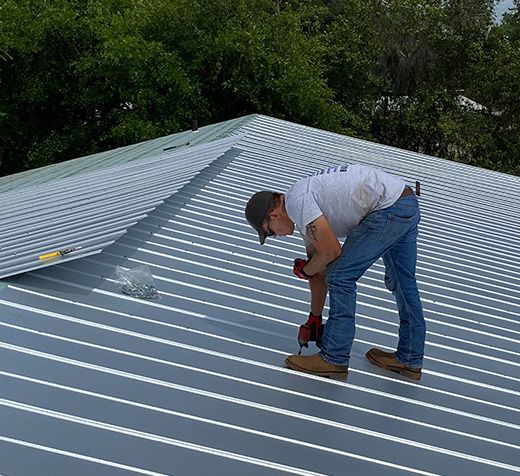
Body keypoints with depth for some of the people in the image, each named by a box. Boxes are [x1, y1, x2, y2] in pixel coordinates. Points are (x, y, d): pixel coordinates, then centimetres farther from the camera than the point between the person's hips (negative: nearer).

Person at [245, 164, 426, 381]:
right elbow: (320, 270, 25)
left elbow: (331, 251, -13)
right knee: (403, 283, 19)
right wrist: (314, 319, 31)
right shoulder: (306, 210, 19)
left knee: (341, 276, -4)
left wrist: (304, 271, 8)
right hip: (409, 202, 11)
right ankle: (410, 360, 31)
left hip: (389, 207, -11)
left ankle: (334, 360, 4)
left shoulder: (296, 201, -11)